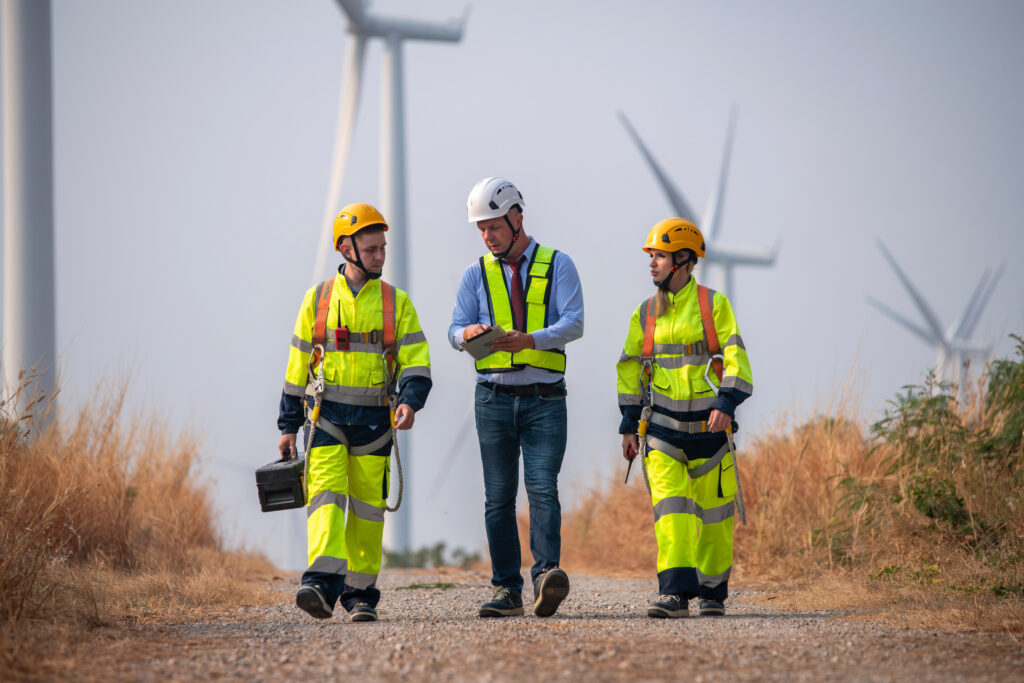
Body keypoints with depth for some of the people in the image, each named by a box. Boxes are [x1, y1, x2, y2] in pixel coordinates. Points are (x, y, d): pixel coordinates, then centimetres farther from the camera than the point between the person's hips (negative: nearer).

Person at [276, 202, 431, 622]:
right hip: (327, 415, -1)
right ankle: (322, 587, -28)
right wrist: (288, 426, 8)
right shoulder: (318, 300, 6)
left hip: (373, 419, 1)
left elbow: (416, 360, -1)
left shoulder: (396, 303, 6)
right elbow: (298, 365, 9)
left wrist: (410, 400, -21)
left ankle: (360, 595, 14)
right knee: (326, 495, -16)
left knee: (367, 508, 4)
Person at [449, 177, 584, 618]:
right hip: (495, 397, 2)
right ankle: (507, 592, 2)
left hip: (545, 399, -2)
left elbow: (573, 324, -8)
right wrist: (469, 333, -21)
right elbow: (454, 332, 5)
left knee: (542, 487, -15)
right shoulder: (477, 274, 11)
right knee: (498, 495, 0)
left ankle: (546, 576, -24)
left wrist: (531, 340, -27)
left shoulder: (557, 266, 4)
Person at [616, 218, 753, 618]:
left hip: (708, 426, -2)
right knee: (670, 508, -12)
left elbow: (735, 359, -7)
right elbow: (631, 370, 14)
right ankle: (675, 594, -19)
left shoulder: (714, 305, -1)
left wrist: (726, 404, -21)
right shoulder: (645, 314, 9)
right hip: (662, 430, 2)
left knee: (712, 510, 6)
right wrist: (629, 427, 10)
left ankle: (713, 591, 21)